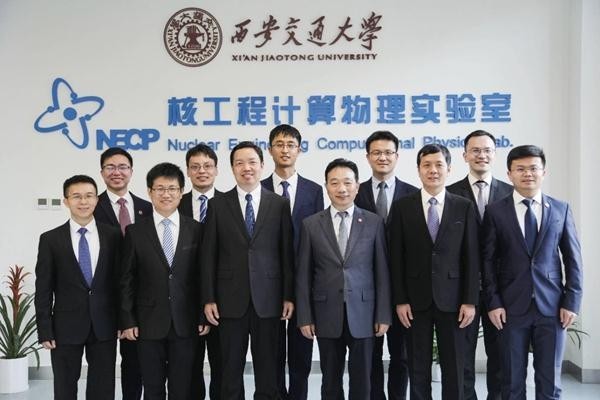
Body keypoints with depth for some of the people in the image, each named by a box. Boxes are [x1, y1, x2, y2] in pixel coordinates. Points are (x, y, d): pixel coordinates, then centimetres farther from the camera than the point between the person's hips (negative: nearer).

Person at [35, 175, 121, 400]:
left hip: (104, 326, 1)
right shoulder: (50, 239, -1)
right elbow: (43, 289, -1)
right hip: (66, 327, -1)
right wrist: (45, 331, -6)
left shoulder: (113, 236, 1)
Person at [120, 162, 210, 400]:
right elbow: (127, 280, 2)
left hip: (186, 323, 0)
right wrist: (127, 320, -2)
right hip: (149, 324, 0)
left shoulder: (196, 230, 3)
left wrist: (204, 316, 1)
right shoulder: (135, 232, 2)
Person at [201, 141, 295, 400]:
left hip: (268, 299, 0)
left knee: (268, 370, 8)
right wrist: (208, 298, -3)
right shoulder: (218, 205, 4)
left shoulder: (280, 204, 4)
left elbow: (287, 253, 3)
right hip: (231, 300, 0)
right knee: (230, 371, 9)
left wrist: (289, 296, -1)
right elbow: (208, 255, 2)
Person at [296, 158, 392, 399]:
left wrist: (384, 315, -1)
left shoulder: (374, 223, 1)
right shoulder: (311, 225, 2)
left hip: (362, 314, 0)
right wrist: (305, 317, -1)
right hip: (327, 315, 1)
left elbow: (382, 272, 2)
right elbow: (303, 275, 3)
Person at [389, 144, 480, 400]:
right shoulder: (402, 207, 1)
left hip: (451, 299, 0)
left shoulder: (464, 207, 3)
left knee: (454, 369, 7)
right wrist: (400, 300, -5)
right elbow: (396, 258, 0)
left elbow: (471, 257, 1)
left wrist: (470, 301, -4)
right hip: (416, 300, 0)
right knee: (418, 370, 8)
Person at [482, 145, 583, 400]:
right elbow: (488, 261, 1)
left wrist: (572, 302, -1)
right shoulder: (495, 211, 2)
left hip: (552, 307, 1)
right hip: (512, 307, -1)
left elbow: (573, 259, 6)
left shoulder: (561, 210, 6)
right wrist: (493, 302, -5)